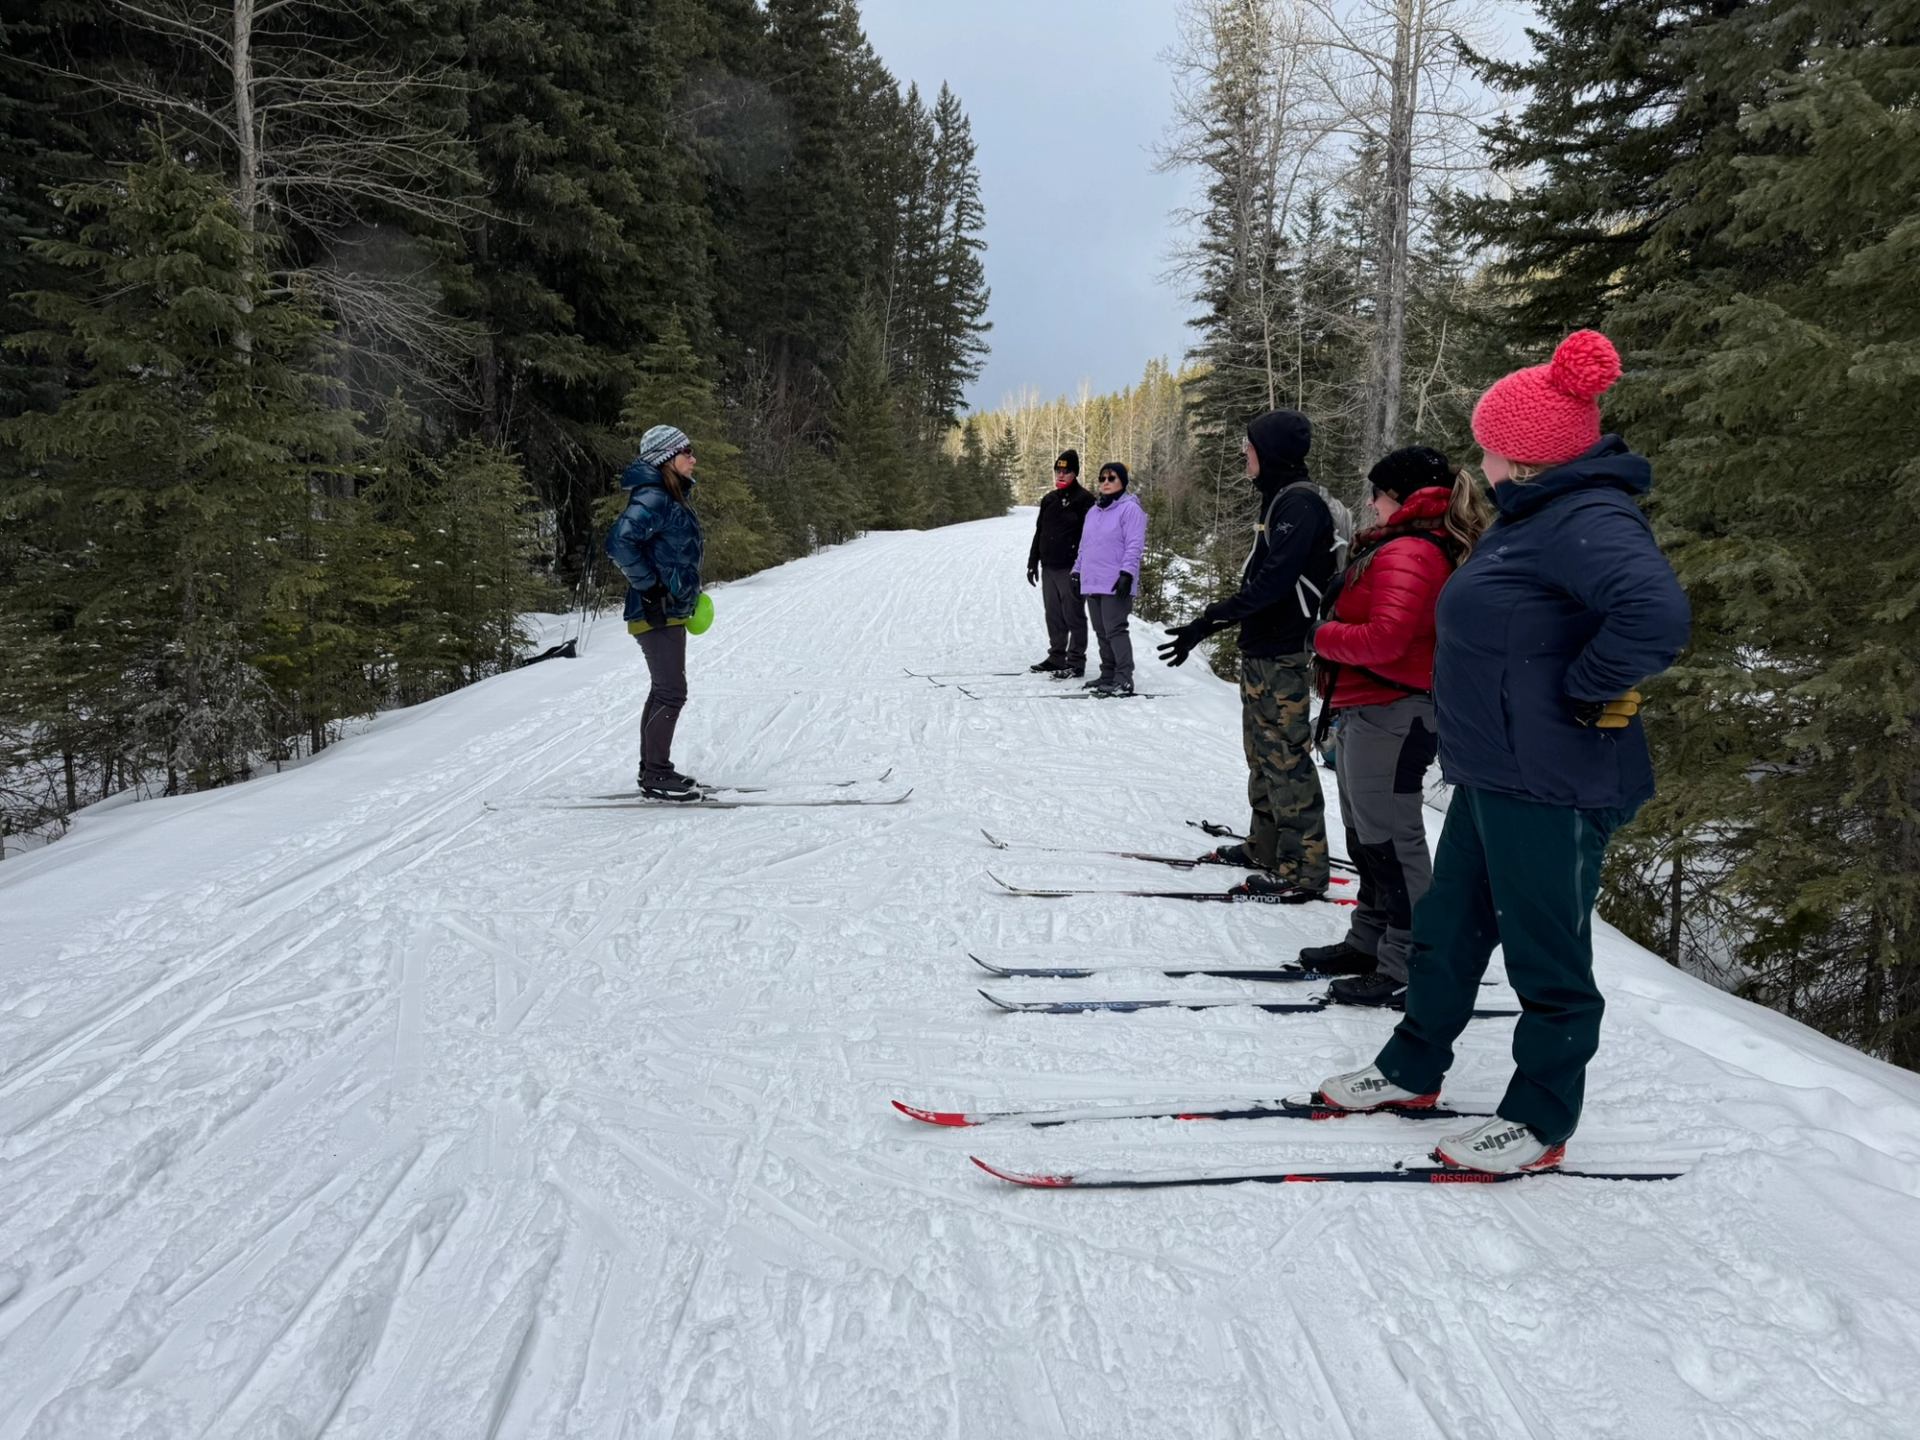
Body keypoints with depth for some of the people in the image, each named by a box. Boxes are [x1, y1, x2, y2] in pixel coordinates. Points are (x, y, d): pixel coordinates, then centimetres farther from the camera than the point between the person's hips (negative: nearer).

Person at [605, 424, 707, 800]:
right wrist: (650, 585, -23)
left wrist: (685, 591, 20)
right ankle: (657, 777, 1)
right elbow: (619, 542, -28)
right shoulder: (652, 499, -17)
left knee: (664, 691, 16)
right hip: (656, 613, -10)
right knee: (672, 693, -7)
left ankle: (651, 770, 24)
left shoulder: (671, 499, 14)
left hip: (670, 612, 10)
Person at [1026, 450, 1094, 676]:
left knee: (1073, 615, -4)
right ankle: (1056, 657, 21)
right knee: (1053, 616, 12)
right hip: (1048, 568, 7)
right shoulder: (1049, 500, 17)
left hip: (1070, 569, -7)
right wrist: (1033, 562, 18)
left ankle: (1076, 662, 0)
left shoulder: (1083, 499, -6)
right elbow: (1039, 532, 22)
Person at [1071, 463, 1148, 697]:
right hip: (1092, 583, 8)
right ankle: (1108, 675, 17)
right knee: (1101, 632, 10)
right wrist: (1077, 572, 21)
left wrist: (1127, 574, -21)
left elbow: (1134, 546, -13)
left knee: (1115, 630, -12)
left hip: (1116, 585, -8)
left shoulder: (1130, 509, -5)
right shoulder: (1093, 512, 20)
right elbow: (1084, 546, 26)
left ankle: (1124, 679, -11)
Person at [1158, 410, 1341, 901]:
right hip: (1262, 649, 10)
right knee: (1263, 751, 18)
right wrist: (1212, 622, 21)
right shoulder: (1282, 499, 15)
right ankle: (1266, 846, 30)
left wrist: (1208, 622, -26)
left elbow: (1273, 581, -26)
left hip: (1282, 655, -10)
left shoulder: (1301, 503, -16)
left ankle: (1303, 870, -2)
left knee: (1286, 757, -7)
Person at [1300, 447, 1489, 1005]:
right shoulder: (1433, 547, 17)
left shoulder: (1407, 552, -17)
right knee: (1370, 836, 19)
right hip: (1370, 713, 11)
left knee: (1390, 841, -6)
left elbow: (1385, 637, -26)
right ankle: (1369, 943, 32)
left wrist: (1324, 636, -11)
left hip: (1387, 717, -11)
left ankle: (1406, 969, 0)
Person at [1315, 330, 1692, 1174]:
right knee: (1447, 929, 21)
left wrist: (1580, 694, -25)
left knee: (1546, 956, 5)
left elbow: (1656, 613, -37)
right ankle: (1413, 1070, 37)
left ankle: (1540, 1122, 22)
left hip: (1551, 789, -10)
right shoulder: (1536, 516, 11)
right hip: (1493, 777, 11)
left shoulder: (1589, 523, -21)